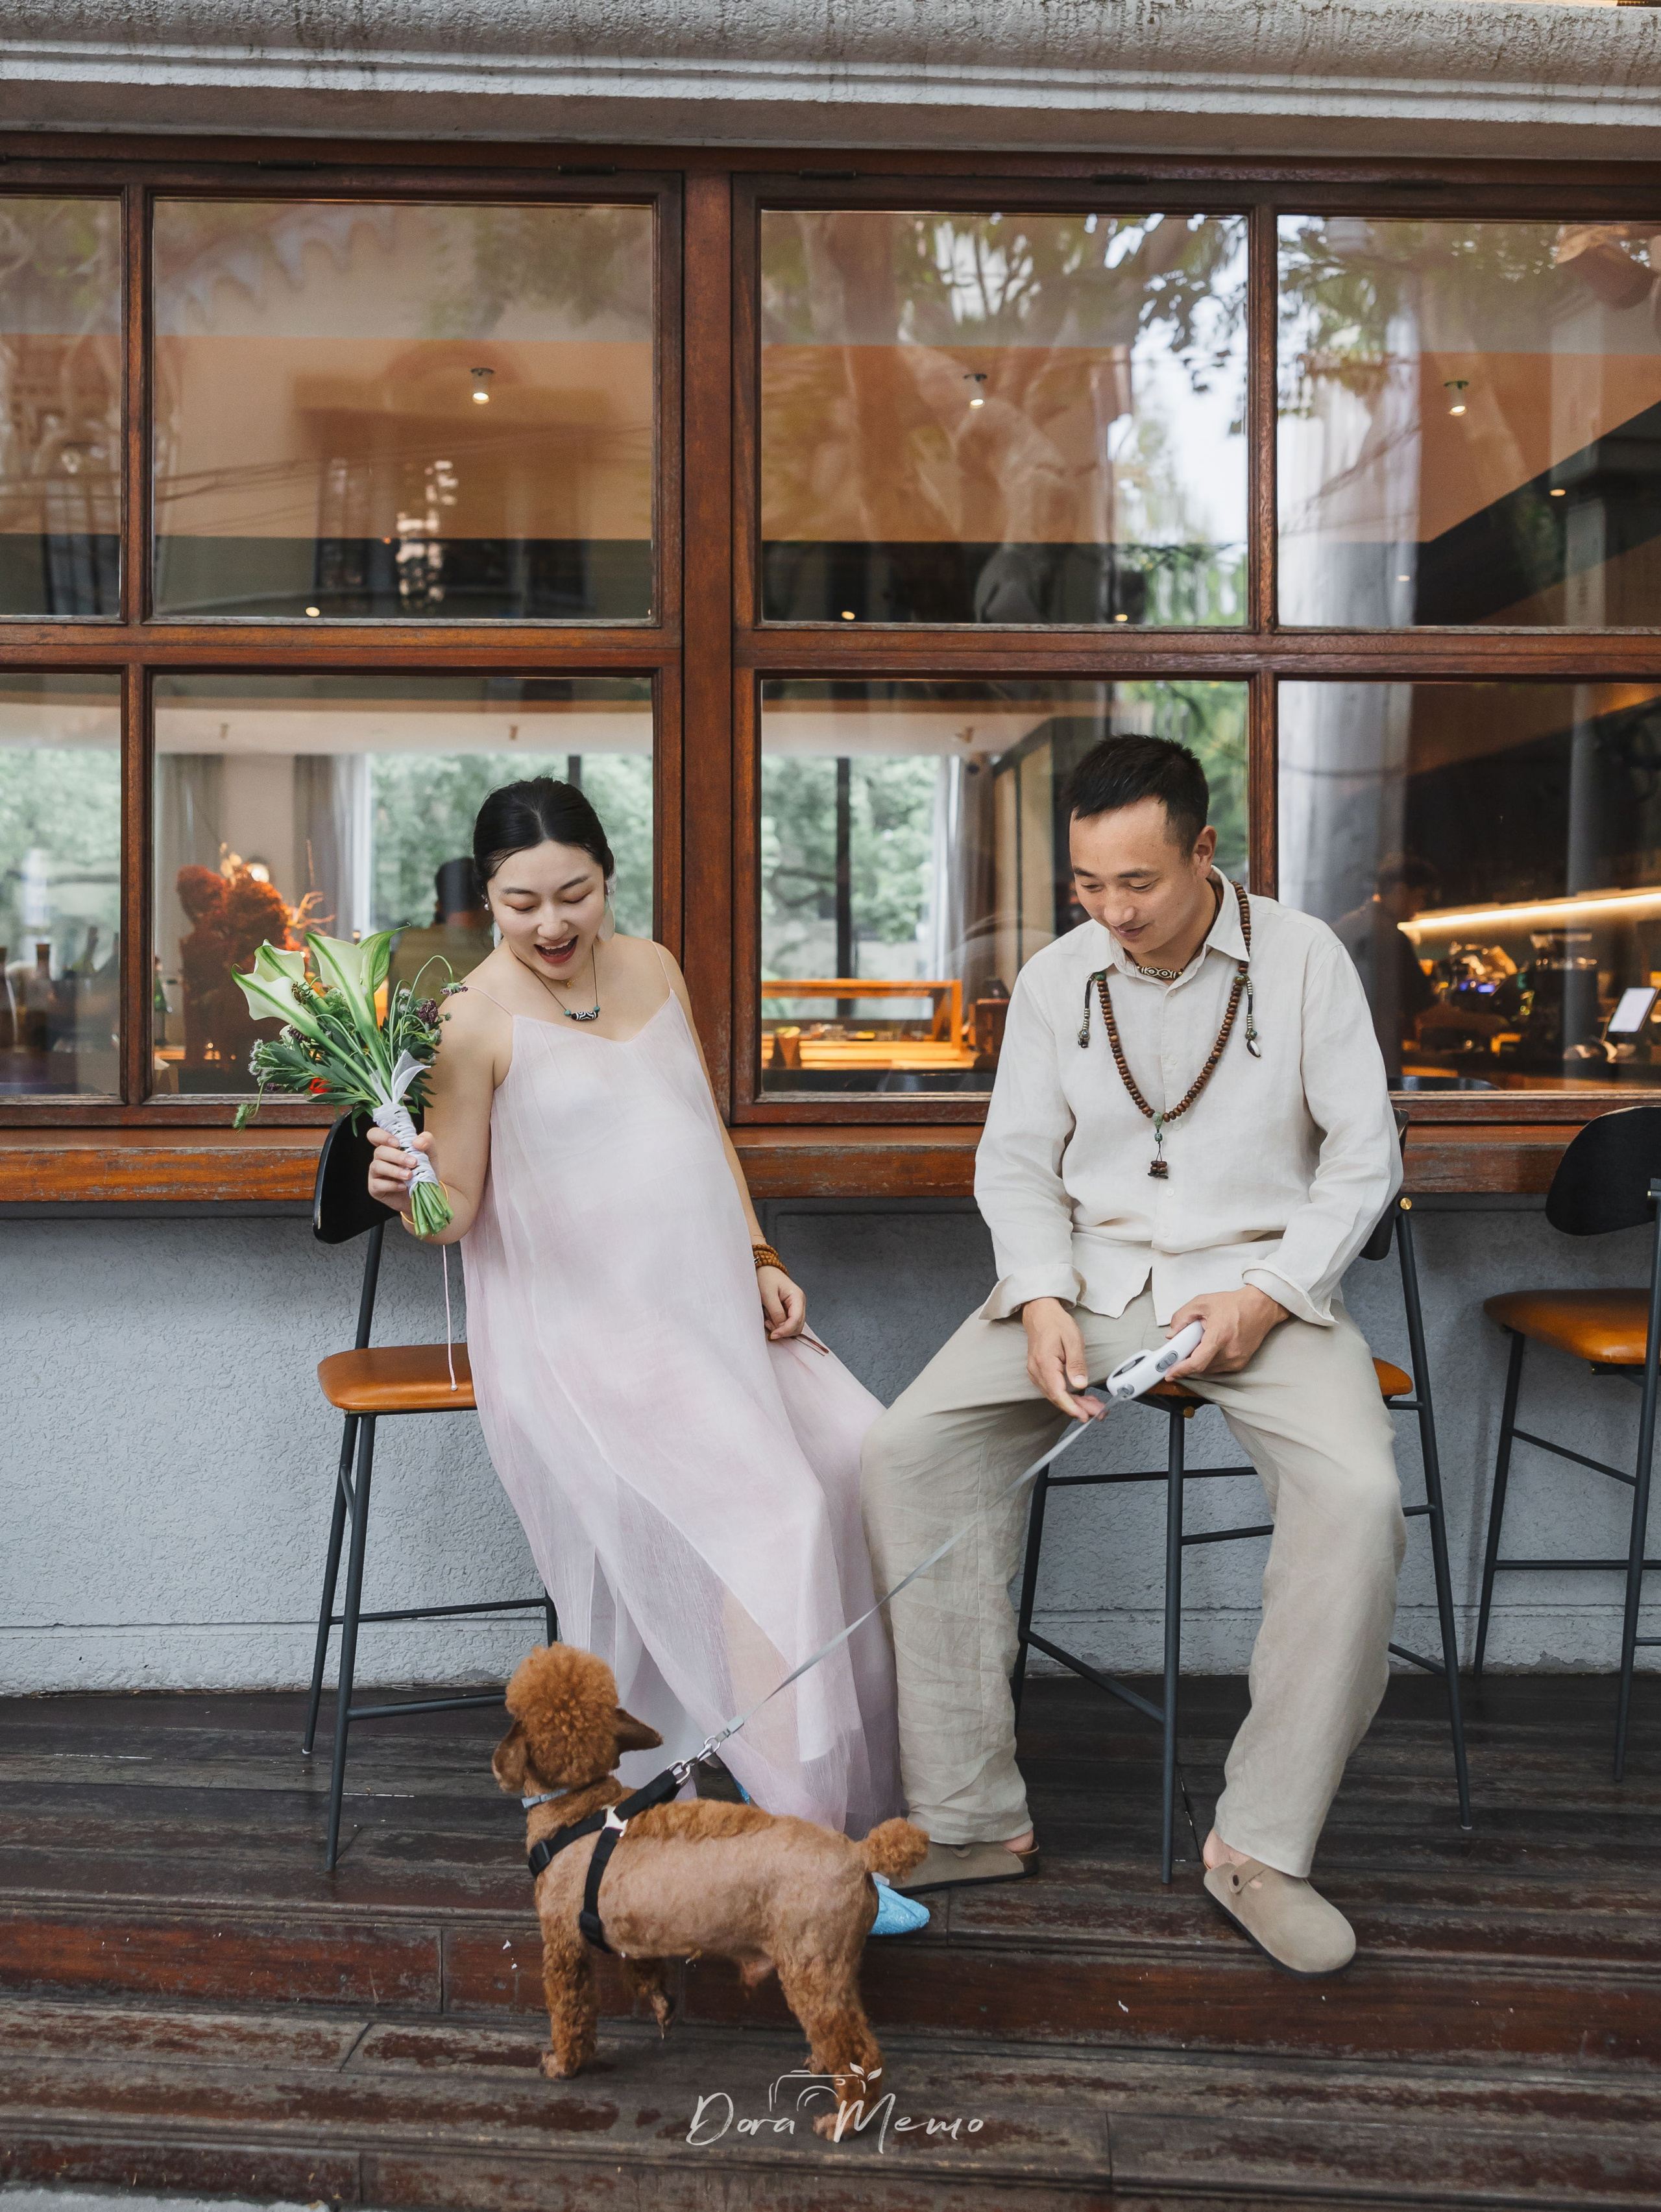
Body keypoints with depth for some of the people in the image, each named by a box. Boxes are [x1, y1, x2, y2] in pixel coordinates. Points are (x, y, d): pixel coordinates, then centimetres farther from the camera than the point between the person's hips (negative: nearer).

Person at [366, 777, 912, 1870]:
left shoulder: (654, 968, 13)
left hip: (716, 1310, 6)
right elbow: (454, 1214, -6)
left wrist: (761, 1259, 11)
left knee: (871, 1460, -15)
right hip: (586, 1339, -6)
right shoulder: (477, 1019, -5)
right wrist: (403, 1185, -29)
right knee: (766, 1508, -27)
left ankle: (876, 1775, 0)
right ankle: (799, 1815, -20)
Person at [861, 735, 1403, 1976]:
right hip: (1087, 1279, 2)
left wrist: (1266, 1298, -13)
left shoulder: (1303, 959, -2)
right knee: (911, 1447, -20)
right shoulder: (1056, 980, 5)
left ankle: (1262, 1846, -14)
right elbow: (1016, 1163, 8)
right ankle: (971, 1819, -12)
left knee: (1360, 1496, -30)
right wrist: (1042, 1302, -11)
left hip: (1258, 1284, -2)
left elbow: (1363, 1159, -1)